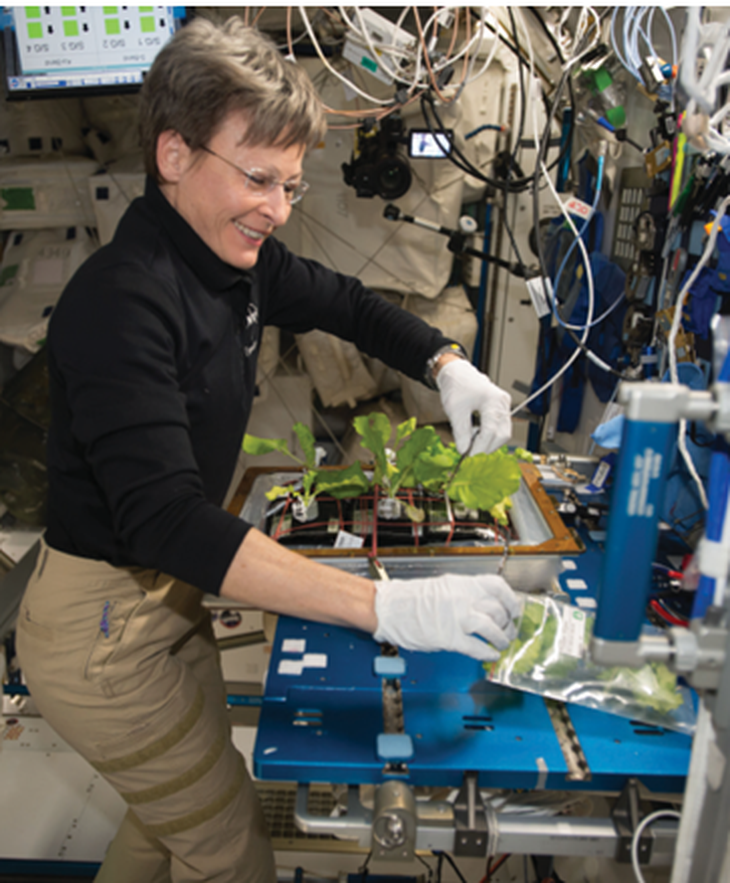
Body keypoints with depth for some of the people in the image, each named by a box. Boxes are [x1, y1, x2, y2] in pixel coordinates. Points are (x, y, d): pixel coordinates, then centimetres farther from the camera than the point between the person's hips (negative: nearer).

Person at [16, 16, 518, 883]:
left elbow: (344, 303, 11)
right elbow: (168, 520, -38)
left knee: (176, 807, 28)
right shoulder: (120, 299, -29)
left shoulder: (234, 256, -2)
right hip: (104, 623, -8)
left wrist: (448, 365, -8)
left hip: (166, 590, 8)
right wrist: (389, 606, -44)